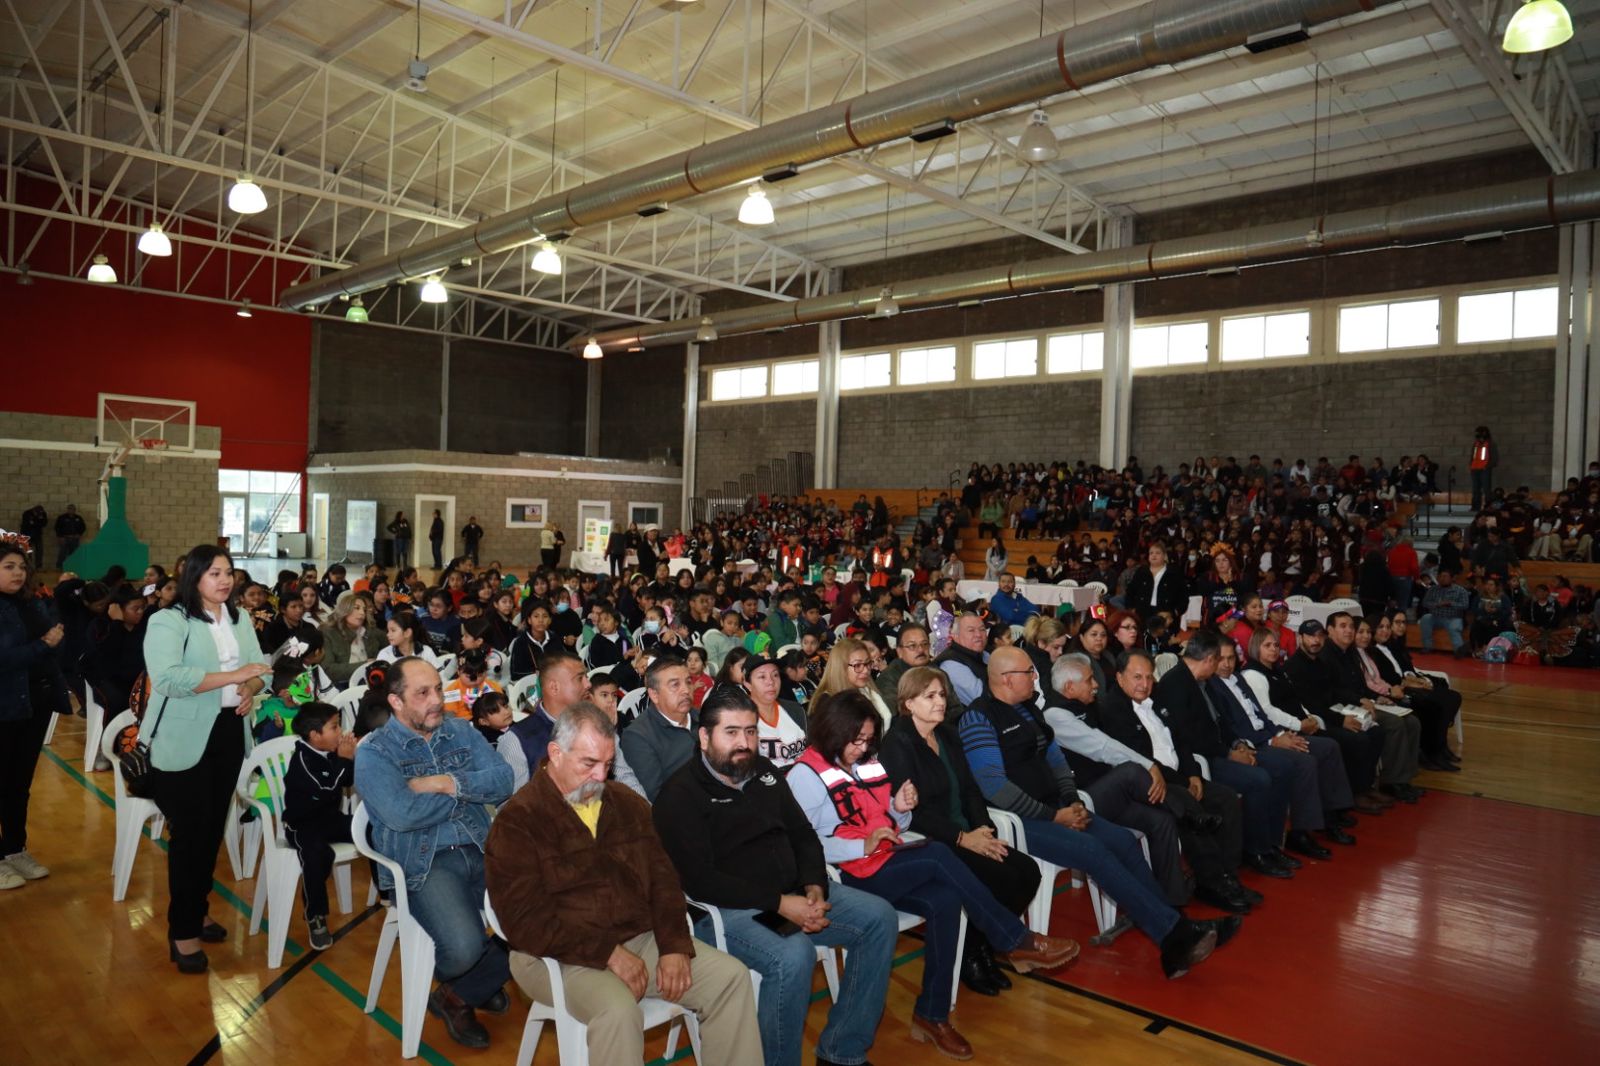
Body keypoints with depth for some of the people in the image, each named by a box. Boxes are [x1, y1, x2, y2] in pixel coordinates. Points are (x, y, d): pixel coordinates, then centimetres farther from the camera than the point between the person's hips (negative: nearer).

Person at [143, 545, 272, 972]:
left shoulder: (241, 618, 8)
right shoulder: (167, 621, -12)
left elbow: (257, 667, 9)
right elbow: (167, 679, -24)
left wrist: (250, 689, -13)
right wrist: (232, 676, -27)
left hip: (230, 734, 6)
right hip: (185, 741, -6)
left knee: (214, 829, 15)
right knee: (189, 833, -1)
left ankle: (197, 912, 31)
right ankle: (182, 931, 11)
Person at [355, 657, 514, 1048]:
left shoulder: (462, 730, 11)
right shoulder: (373, 751, -2)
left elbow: (503, 781, -1)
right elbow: (401, 814, -19)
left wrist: (446, 783, -13)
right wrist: (469, 791, -7)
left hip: (480, 851, 5)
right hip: (422, 863, -4)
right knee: (464, 947, -29)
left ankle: (459, 996, 7)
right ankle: (480, 984, 13)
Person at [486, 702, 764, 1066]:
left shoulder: (627, 804, 10)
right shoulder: (518, 820, -9)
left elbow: (662, 879, 9)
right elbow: (525, 919, -16)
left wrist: (674, 945, -8)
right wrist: (607, 953, -20)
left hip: (642, 939, 6)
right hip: (563, 956, -5)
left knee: (732, 976, -10)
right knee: (618, 1010, -35)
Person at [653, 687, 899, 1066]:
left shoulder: (765, 772, 12)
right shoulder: (681, 795, -10)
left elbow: (803, 835, 15)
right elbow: (700, 880, -18)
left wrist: (814, 887, -6)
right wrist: (780, 904, -21)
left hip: (792, 894, 8)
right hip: (727, 909, -8)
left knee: (880, 918, -3)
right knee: (794, 957, -34)